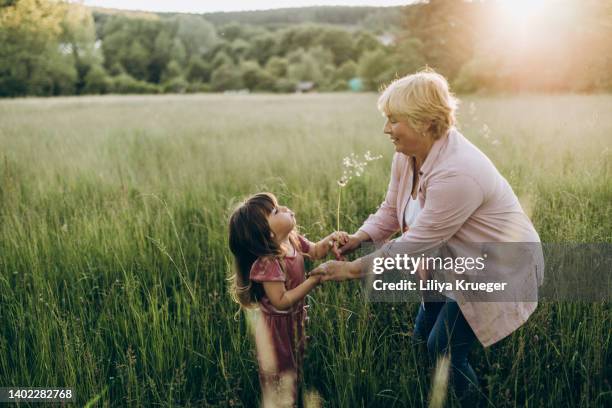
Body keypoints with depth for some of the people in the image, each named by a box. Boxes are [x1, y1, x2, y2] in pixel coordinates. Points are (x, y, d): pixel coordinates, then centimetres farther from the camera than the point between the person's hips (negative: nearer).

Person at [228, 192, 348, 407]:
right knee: (279, 377, 13)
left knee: (294, 368, 28)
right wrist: (315, 280, -30)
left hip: (295, 319, 8)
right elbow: (281, 301, -31)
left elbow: (314, 252, 10)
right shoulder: (267, 264, -34)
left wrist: (330, 239, -10)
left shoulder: (293, 240, -8)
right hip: (277, 327, -8)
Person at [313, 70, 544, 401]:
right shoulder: (406, 155, -8)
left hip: (498, 270, -8)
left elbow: (415, 244, -31)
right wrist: (357, 238, -16)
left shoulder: (456, 174, -35)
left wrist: (354, 269, -25)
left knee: (443, 350, -5)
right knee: (422, 339, 15)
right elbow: (391, 211, 3)